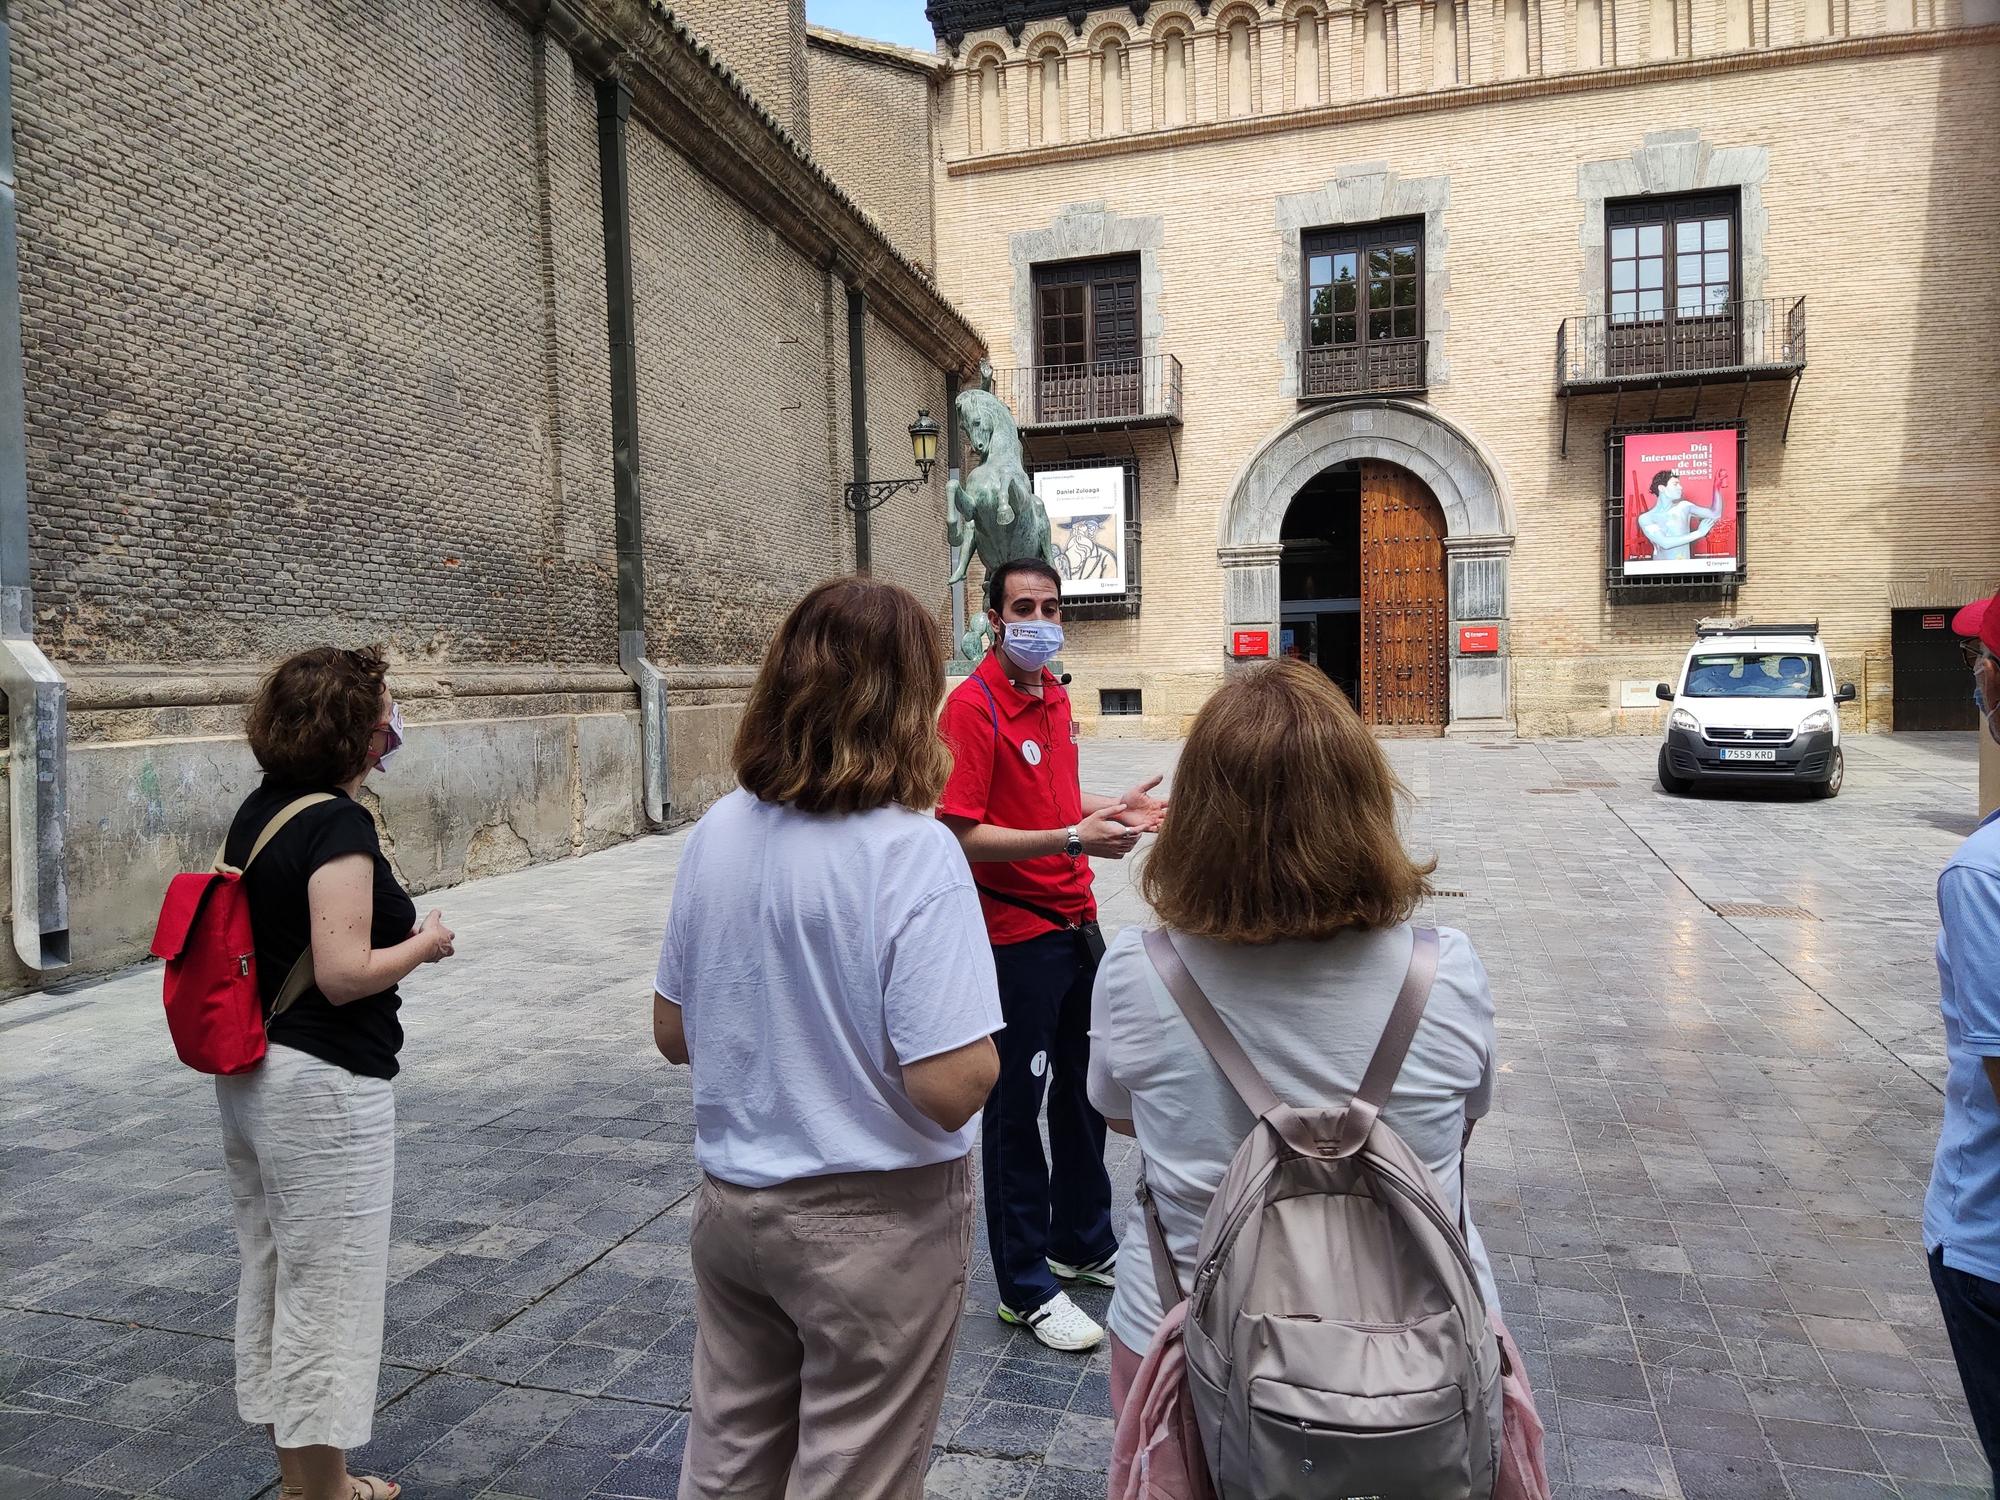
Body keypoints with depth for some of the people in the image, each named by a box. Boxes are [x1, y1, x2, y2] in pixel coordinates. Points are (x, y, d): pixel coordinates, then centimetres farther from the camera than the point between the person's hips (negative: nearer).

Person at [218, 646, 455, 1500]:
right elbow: (345, 973, -25)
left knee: (271, 1278, 19)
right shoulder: (338, 826, -20)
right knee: (327, 1295, 4)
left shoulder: (259, 811, 7)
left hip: (252, 1074, 10)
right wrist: (427, 943, -9)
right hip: (324, 1086, -10)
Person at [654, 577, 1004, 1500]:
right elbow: (951, 1089, -27)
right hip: (875, 1225, -5)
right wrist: (983, 1042, -7)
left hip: (731, 1204, 6)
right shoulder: (913, 852, -23)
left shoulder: (718, 832, -5)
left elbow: (672, 1034, 4)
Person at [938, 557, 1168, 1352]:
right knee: (1017, 1108, 4)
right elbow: (963, 835, -23)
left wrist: (1114, 808, 8)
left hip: (1076, 924, 9)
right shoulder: (972, 705, -17)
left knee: (1085, 1090, 20)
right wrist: (1073, 839, -28)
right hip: (1016, 935, -9)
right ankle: (1025, 1287, 19)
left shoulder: (1054, 696, 10)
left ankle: (1084, 1244, 39)